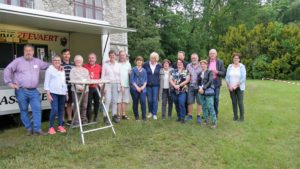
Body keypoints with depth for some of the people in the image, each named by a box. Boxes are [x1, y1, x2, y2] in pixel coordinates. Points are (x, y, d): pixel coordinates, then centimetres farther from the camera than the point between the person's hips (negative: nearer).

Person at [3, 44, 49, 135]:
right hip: (21, 91, -2)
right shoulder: (18, 61, 1)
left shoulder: (38, 61, 12)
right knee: (24, 110, 6)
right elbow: (7, 70, 0)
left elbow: (48, 66, 24)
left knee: (37, 109, -3)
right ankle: (29, 128, 19)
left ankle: (37, 129, 5)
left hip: (34, 91, 2)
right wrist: (10, 82, -7)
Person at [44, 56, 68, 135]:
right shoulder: (49, 69, 0)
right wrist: (48, 94, -12)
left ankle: (60, 126, 16)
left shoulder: (62, 70, 18)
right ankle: (51, 127, -2)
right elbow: (46, 82, -4)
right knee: (54, 110, -14)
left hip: (62, 93, 6)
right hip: (53, 93, -6)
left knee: (61, 110, 7)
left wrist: (66, 92, 17)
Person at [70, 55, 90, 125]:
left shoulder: (85, 70, 19)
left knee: (84, 106, 7)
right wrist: (79, 87, -20)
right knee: (77, 106, -7)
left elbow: (88, 79, 12)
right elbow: (72, 80, -8)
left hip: (85, 90, 5)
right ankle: (76, 121, -1)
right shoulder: (73, 70, 3)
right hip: (76, 90, -4)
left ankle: (84, 119, 17)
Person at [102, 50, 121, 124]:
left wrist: (119, 86, 5)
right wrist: (103, 86, -6)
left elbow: (120, 75, 10)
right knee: (108, 100, -10)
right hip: (108, 84, -3)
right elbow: (103, 76, 1)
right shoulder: (105, 64, 2)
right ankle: (105, 116, -3)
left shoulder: (118, 65, 10)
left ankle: (114, 115, 14)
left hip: (116, 84, 3)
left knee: (114, 101, 5)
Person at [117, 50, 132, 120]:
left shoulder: (128, 64, 15)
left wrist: (130, 73, -1)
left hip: (126, 85, 5)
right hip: (119, 85, -5)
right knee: (119, 100, -2)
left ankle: (124, 114, 18)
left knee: (125, 100, 8)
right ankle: (119, 114, 5)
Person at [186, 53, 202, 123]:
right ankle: (190, 116, 17)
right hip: (191, 86, 2)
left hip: (199, 86, -1)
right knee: (190, 102, 4)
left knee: (199, 102, 2)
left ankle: (198, 116, 13)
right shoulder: (188, 66, 9)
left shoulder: (201, 66, 3)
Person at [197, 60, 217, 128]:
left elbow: (210, 81, -12)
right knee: (204, 107, 10)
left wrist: (203, 88, -16)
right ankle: (206, 120, 21)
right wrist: (199, 88, -6)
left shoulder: (210, 72, -2)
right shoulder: (200, 73, 12)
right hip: (201, 92, 5)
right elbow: (198, 82, 12)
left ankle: (214, 122, -2)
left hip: (208, 92, -5)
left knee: (210, 107, -9)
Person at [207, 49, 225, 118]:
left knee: (216, 98, 0)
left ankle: (215, 114, 12)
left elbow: (223, 73, 1)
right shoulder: (206, 62, 8)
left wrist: (217, 72, -17)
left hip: (216, 82, -1)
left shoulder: (220, 62, 4)